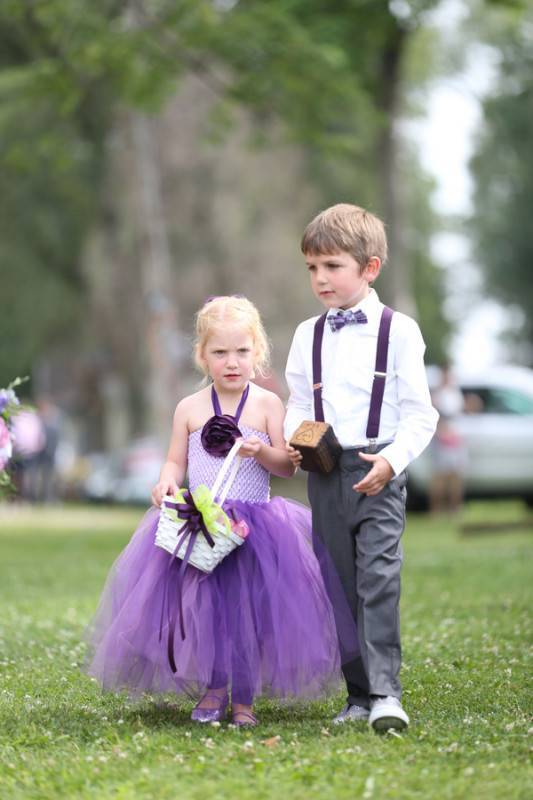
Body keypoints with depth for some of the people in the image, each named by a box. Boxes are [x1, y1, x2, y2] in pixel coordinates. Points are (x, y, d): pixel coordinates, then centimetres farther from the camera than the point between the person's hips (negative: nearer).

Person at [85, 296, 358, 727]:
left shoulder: (268, 404, 1)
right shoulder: (190, 408, 7)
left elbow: (288, 466, 0)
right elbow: (175, 461, 10)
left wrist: (263, 452, -19)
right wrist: (167, 481, -11)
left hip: (255, 526, -2)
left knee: (249, 607, -4)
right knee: (203, 605, -1)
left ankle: (244, 697, 9)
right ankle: (212, 689, 17)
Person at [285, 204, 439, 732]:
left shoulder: (398, 330, -1)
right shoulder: (307, 336, 12)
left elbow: (419, 413, -3)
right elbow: (299, 405, 16)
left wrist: (392, 458, -17)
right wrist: (294, 443, -5)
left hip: (378, 474, -4)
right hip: (324, 475, 4)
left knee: (379, 579, -15)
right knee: (339, 587, 6)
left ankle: (385, 692, -17)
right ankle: (359, 694, 13)